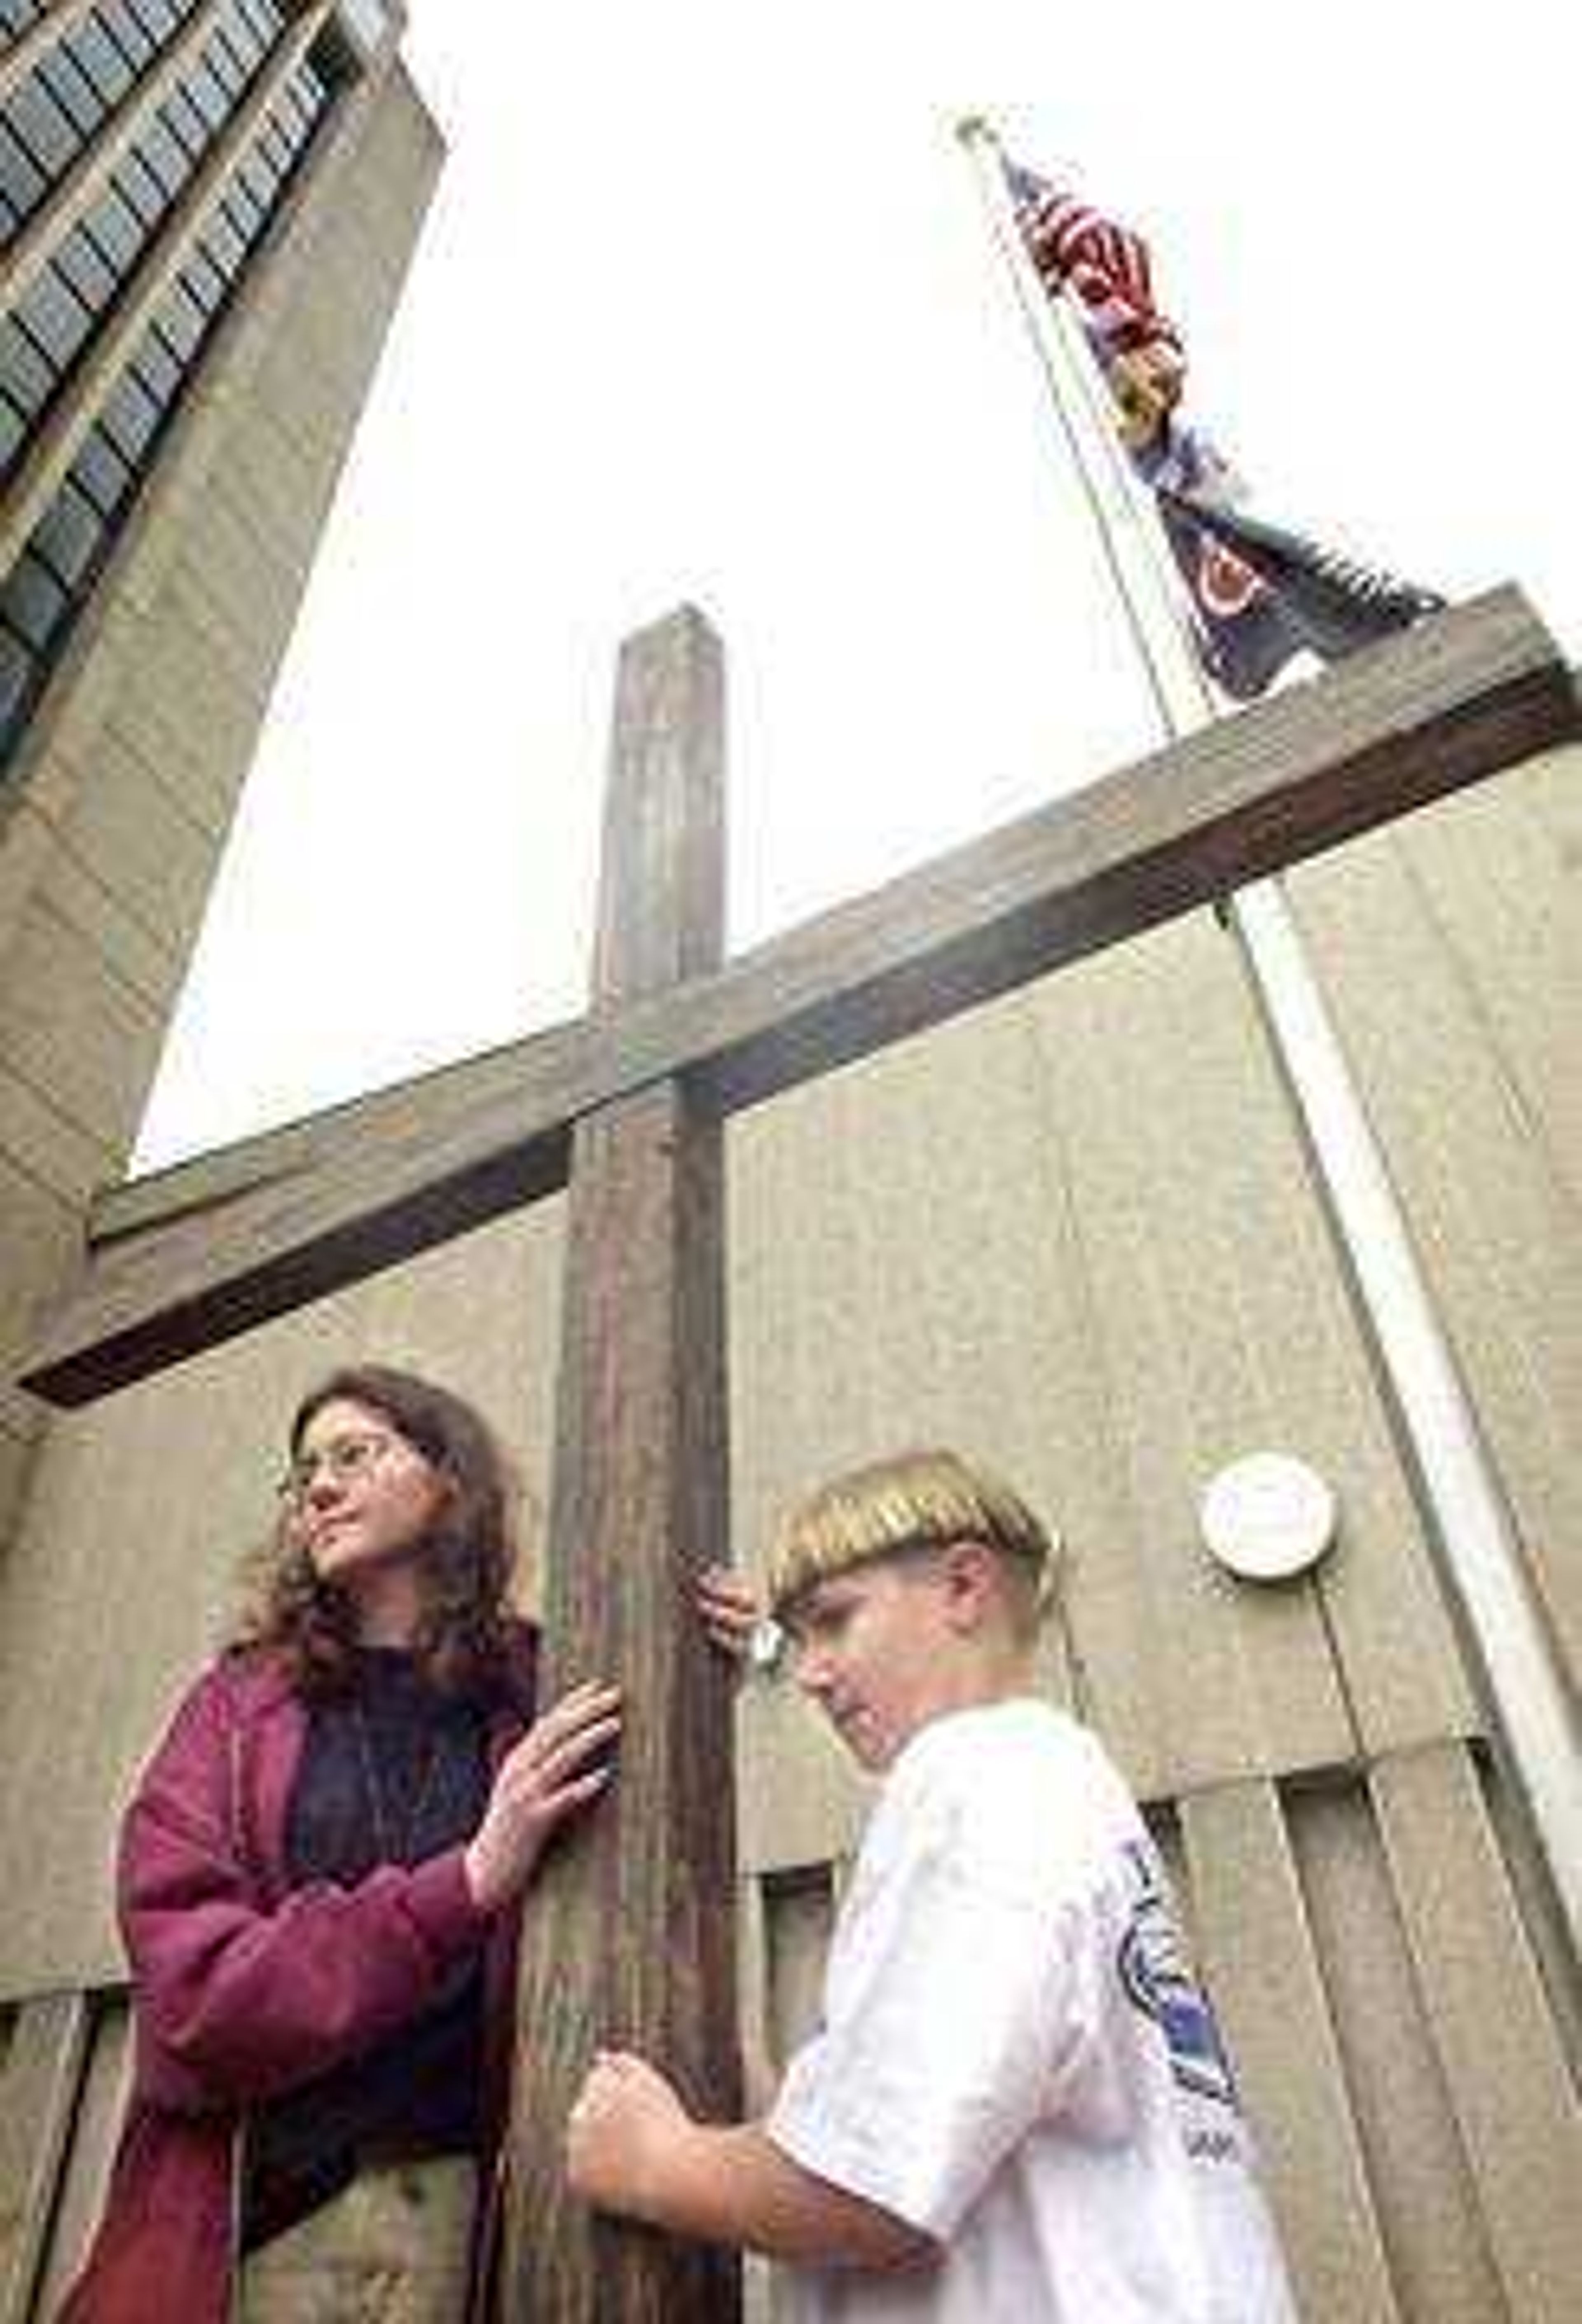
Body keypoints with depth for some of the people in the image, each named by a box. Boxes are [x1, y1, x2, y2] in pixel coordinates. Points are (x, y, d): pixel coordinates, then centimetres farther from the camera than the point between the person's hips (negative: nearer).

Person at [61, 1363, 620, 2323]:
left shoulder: (537, 1698, 1)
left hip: (459, 2206, 0)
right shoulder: (243, 1700, 2)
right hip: (245, 2215, 0)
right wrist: (469, 1883, -20)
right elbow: (190, 1999, -7)